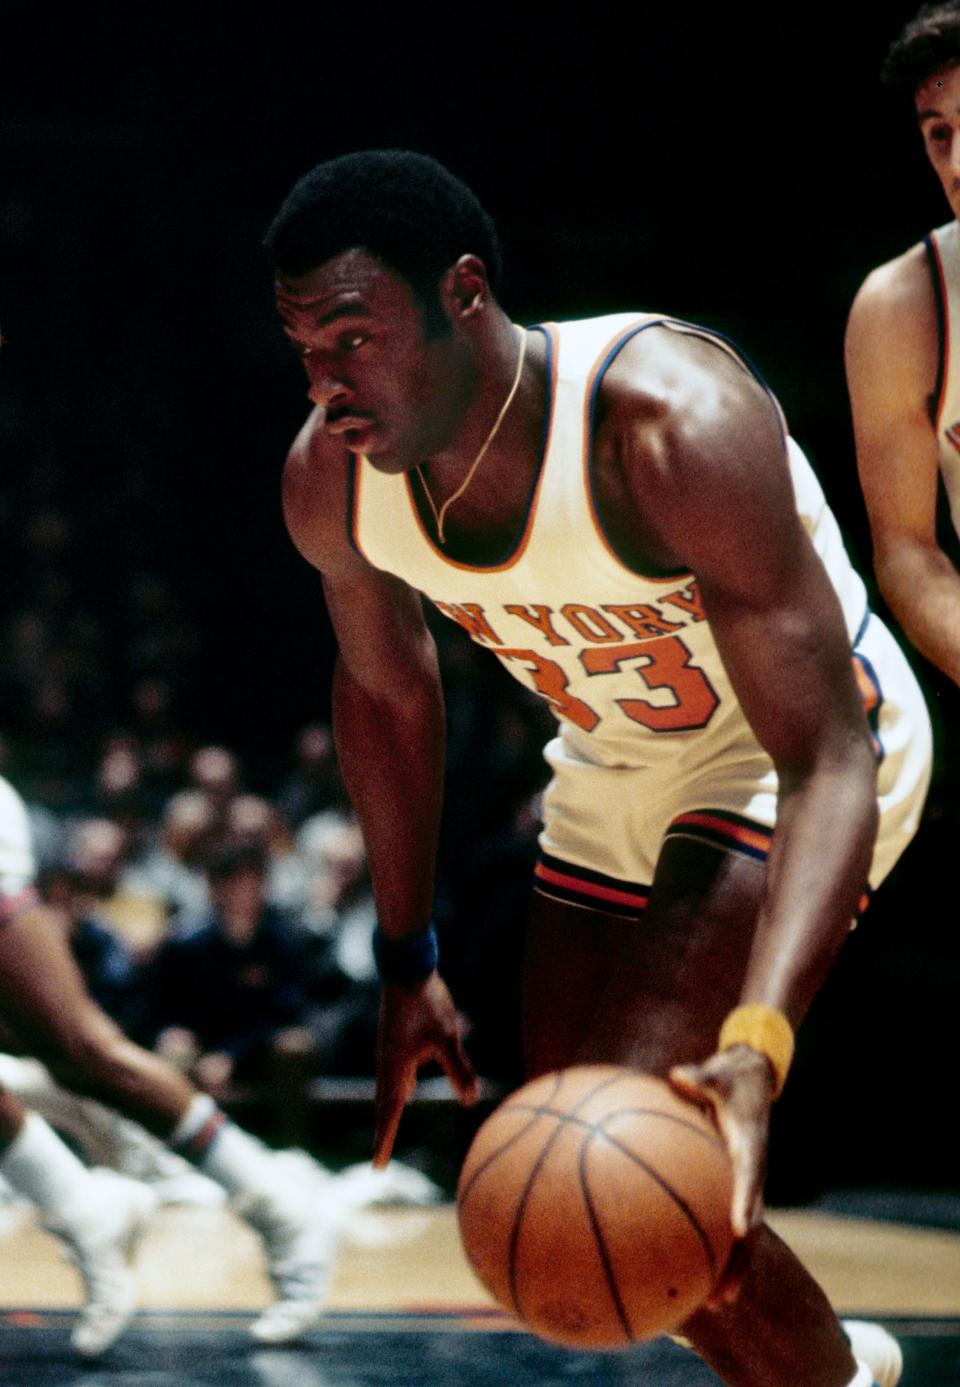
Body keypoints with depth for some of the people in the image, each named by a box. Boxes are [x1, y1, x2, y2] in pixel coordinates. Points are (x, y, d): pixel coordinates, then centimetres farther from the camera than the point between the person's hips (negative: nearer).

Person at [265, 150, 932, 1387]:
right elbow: (385, 688, 6)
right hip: (614, 769, 7)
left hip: (796, 763, -7)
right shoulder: (329, 479, -17)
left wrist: (756, 1048, -52)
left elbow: (829, 759, -38)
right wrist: (405, 969, 11)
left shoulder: (674, 426, -37)